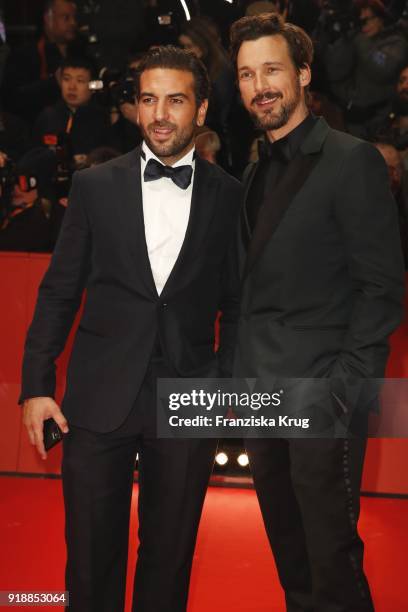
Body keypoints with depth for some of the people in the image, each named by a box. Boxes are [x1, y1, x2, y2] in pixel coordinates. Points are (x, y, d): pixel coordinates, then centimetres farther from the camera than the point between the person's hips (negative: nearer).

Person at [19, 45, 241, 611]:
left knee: (169, 555, 12)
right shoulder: (95, 186, 3)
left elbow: (235, 303, 8)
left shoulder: (229, 197, 2)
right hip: (101, 398, 0)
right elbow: (58, 292, 4)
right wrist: (36, 386, 0)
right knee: (91, 556, 8)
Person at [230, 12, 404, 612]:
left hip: (323, 397, -7)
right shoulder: (258, 173, 15)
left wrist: (351, 380, -17)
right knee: (290, 558, 15)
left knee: (332, 560, -1)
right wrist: (242, 374, 9)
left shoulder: (353, 161, -8)